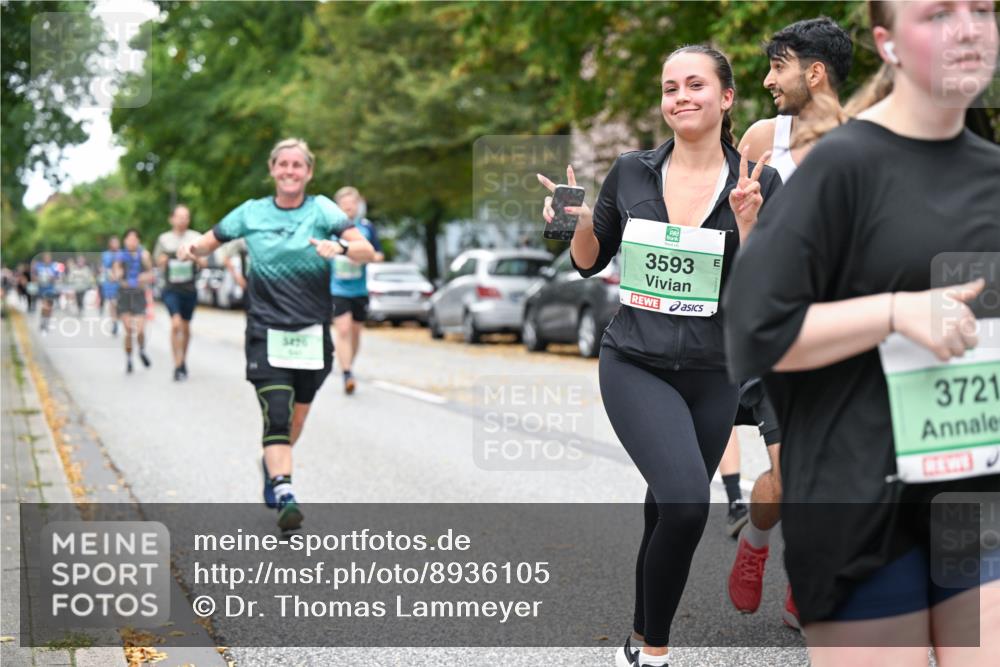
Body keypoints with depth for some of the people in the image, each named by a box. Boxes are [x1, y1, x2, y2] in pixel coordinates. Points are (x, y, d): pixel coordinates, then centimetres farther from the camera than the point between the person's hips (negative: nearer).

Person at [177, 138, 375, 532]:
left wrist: (340, 247, -30)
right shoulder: (251, 213, 6)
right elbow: (210, 242, 17)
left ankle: (271, 467, 42)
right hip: (266, 332, -1)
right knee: (277, 415, -18)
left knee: (295, 421, 14)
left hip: (312, 333, 1)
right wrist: (191, 249, -6)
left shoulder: (322, 209, 1)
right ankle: (284, 497, -24)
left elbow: (367, 252, -9)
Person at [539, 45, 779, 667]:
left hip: (711, 375, 2)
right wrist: (580, 221, -9)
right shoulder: (631, 172, 1)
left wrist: (746, 223, -21)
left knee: (670, 513, 14)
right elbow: (590, 263, 10)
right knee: (686, 501, -24)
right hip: (636, 366, -1)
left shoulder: (759, 183, -3)